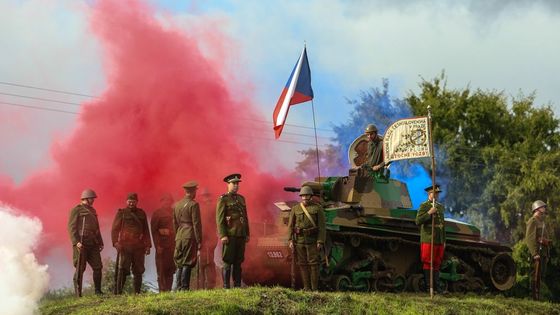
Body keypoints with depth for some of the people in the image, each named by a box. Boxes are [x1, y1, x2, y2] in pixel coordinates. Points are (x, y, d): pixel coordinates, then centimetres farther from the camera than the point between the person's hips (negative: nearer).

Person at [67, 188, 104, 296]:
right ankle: (78, 293, 1)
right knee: (80, 269, -3)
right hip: (81, 244, -7)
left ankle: (98, 291, 8)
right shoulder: (76, 210, -3)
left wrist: (100, 242, 19)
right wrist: (76, 242, -20)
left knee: (98, 267, 1)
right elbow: (71, 227, -10)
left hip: (93, 244, 7)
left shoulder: (92, 211, 20)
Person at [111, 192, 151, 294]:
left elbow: (146, 230, 18)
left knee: (138, 271, 5)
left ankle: (137, 293, 11)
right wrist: (116, 242, -14)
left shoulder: (141, 213, 15)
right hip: (125, 246, -4)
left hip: (139, 247, 4)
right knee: (122, 270, -9)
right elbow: (114, 229, -1)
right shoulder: (121, 213, 5)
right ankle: (118, 292, -9)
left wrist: (148, 245, 11)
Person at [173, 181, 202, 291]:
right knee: (187, 264, -6)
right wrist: (199, 241, -8)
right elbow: (196, 224, -10)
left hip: (179, 237, 6)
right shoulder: (193, 205, -8)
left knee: (180, 264, 10)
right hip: (190, 236, -6)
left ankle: (179, 288, 9)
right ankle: (184, 288, -10)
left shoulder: (177, 205, 13)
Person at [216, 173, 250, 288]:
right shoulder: (223, 199, -3)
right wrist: (223, 235, -16)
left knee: (238, 262, 7)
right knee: (228, 262, -4)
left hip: (241, 236, 6)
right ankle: (226, 286, -2)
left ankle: (237, 285, 11)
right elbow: (219, 219, -9)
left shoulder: (241, 199, 17)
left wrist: (247, 234, 14)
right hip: (229, 236, -6)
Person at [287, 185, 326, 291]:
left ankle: (314, 289, 0)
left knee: (313, 263, -4)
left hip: (312, 240, -3)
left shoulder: (317, 208, 0)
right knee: (302, 264, 4)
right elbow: (290, 225, 8)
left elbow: (322, 226, -3)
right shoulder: (295, 209, 8)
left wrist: (320, 241, -11)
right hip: (299, 240, 3)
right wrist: (290, 240, -2)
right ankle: (306, 288, 10)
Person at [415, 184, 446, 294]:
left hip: (439, 241, 6)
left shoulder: (440, 207, 16)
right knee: (428, 263, -5)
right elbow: (418, 221, -12)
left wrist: (444, 240, 17)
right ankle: (428, 287, -2)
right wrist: (429, 213, -21)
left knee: (437, 264, 6)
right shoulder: (424, 206, -3)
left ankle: (436, 286, 9)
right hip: (428, 241, -6)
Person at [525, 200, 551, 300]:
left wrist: (547, 254, 19)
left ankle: (538, 295, 15)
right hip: (537, 252, -9)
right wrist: (535, 253, -23)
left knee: (541, 274, 10)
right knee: (536, 275, -9)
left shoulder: (542, 222, 22)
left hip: (543, 252, 9)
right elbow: (529, 238, -16)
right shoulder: (532, 221, -8)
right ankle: (534, 297, -9)